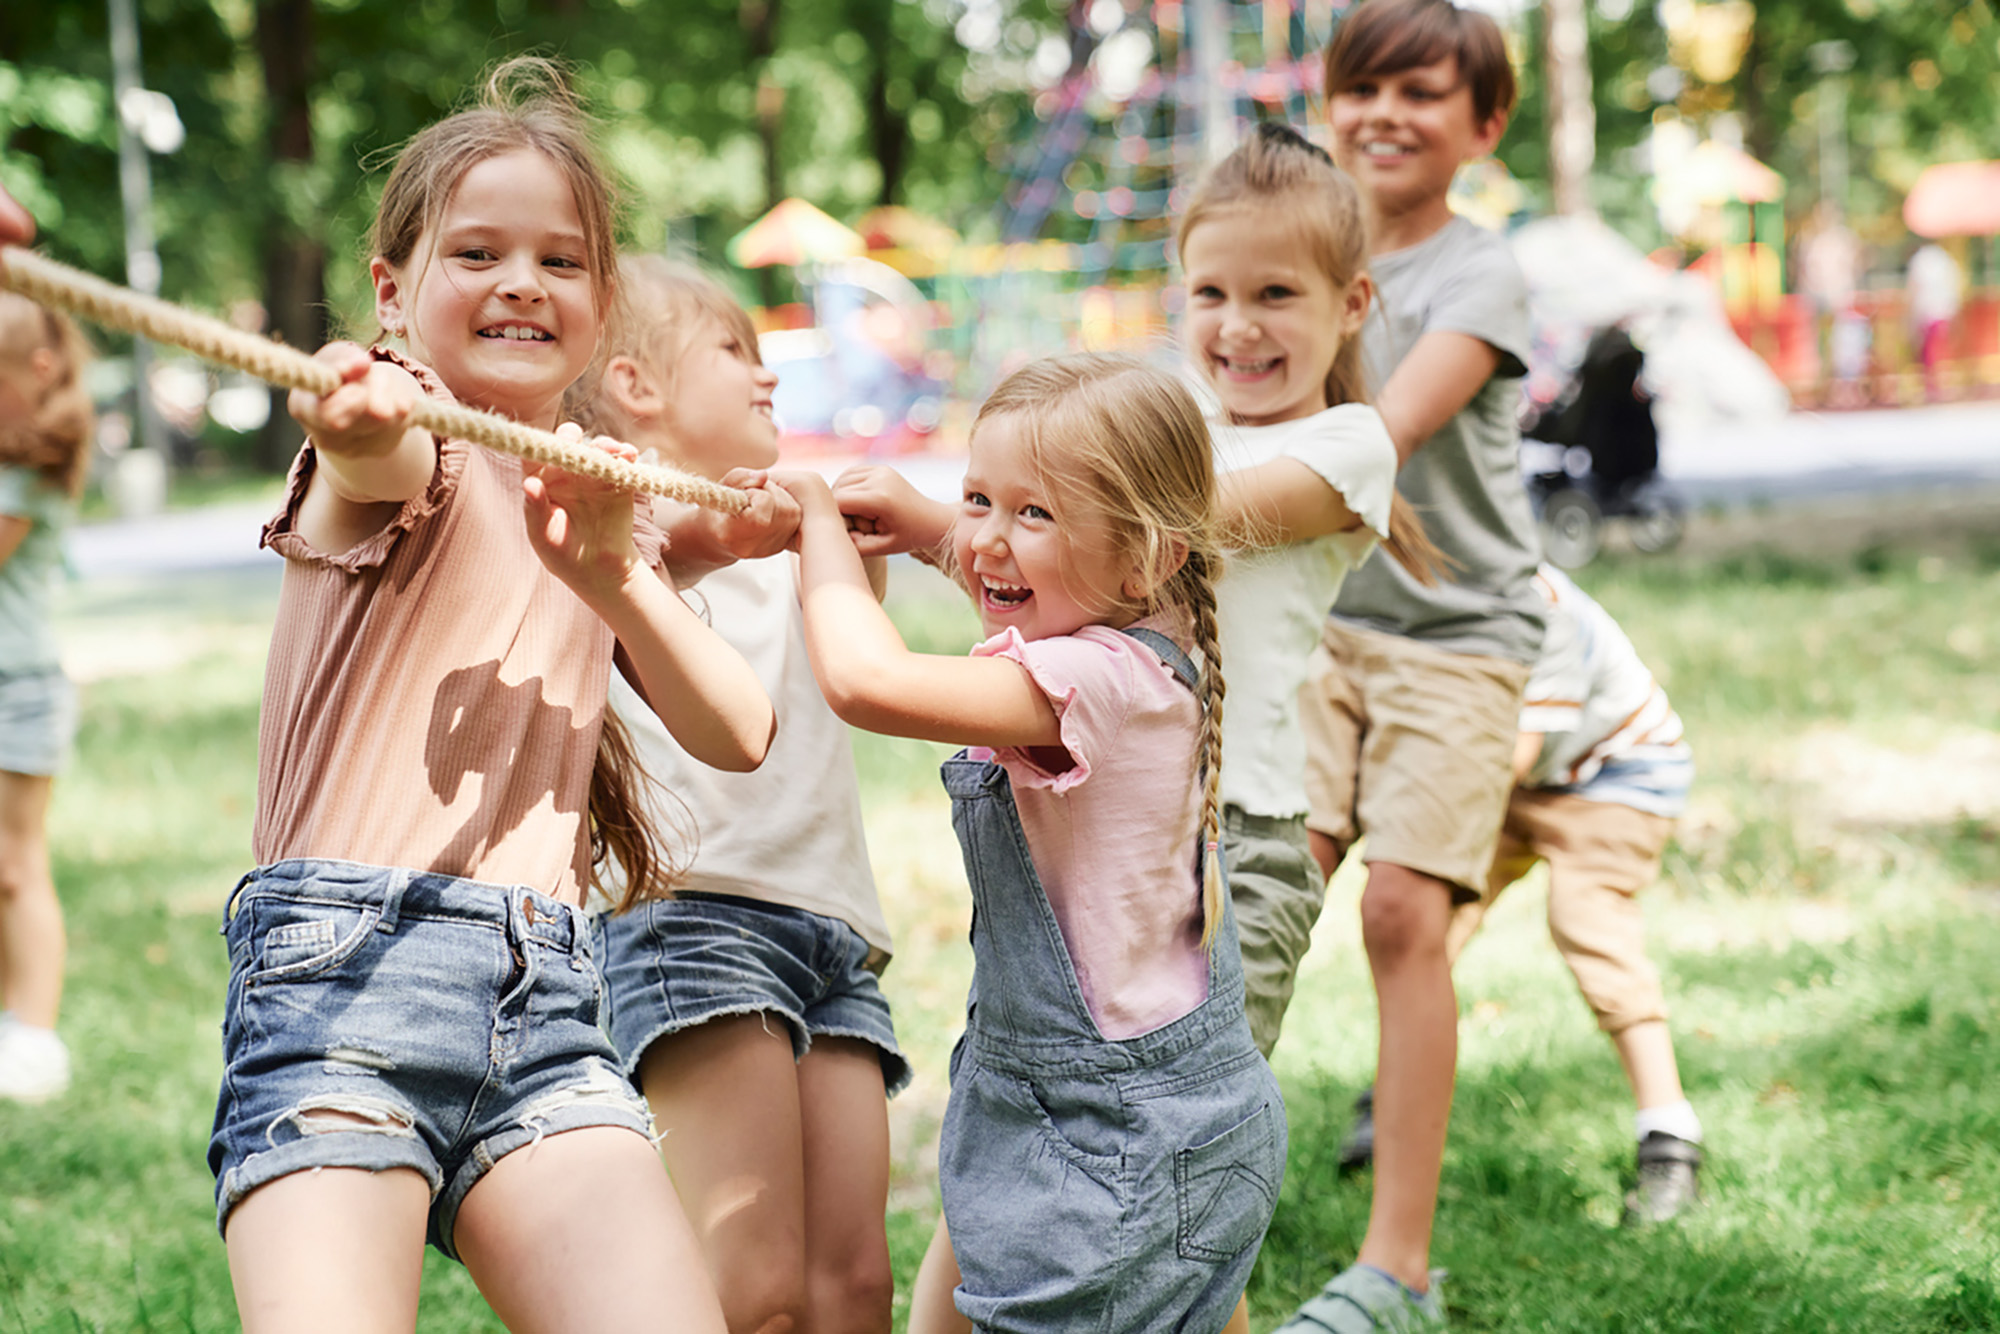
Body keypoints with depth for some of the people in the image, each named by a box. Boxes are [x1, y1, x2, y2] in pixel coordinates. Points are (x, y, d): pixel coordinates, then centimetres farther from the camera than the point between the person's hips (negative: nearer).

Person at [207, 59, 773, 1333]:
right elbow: (393, 464, -24)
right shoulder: (405, 455, 3)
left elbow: (738, 735, 9)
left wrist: (611, 572, -8)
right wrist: (365, 425, -48)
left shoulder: (601, 515, 21)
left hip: (544, 992, 5)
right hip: (347, 964, -5)